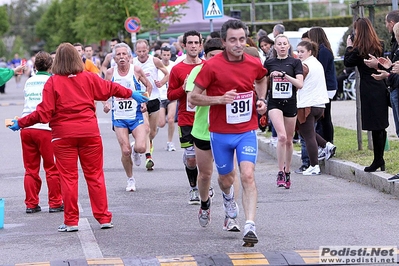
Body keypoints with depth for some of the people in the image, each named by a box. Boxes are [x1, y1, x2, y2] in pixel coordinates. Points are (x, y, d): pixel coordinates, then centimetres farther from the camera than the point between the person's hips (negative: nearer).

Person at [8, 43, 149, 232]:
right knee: (95, 175, 9)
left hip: (63, 134, -2)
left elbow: (44, 112, -10)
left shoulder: (53, 82, -6)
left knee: (68, 177, 3)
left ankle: (71, 221, 4)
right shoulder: (88, 78, 3)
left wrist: (21, 123, -1)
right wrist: (131, 94, 32)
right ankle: (104, 218, 10)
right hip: (90, 132, 2)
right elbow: (110, 88, 16)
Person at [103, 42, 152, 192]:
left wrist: (144, 101, -1)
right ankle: (130, 180, 17)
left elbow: (148, 86, 11)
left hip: (136, 115, -1)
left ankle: (135, 150, 22)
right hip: (119, 117, 1)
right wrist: (105, 103, -8)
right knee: (125, 151, -5)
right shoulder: (110, 73, -2)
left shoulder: (136, 70, -4)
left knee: (141, 148, -17)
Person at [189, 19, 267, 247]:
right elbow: (194, 98, -9)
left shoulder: (254, 64, -2)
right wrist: (220, 99, -23)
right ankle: (228, 196, 52)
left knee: (248, 176, -18)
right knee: (226, 179, 14)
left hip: (247, 130, 1)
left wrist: (261, 100, 6)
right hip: (220, 133, 0)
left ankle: (250, 226, -23)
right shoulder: (212, 66, -12)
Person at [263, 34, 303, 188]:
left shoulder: (295, 62, 1)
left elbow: (300, 84, -11)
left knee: (289, 140, 10)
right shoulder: (269, 63, 5)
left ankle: (287, 171, 27)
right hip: (274, 103, -1)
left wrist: (284, 75, -18)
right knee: (282, 136, -20)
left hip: (290, 103, 1)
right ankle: (280, 172, -14)